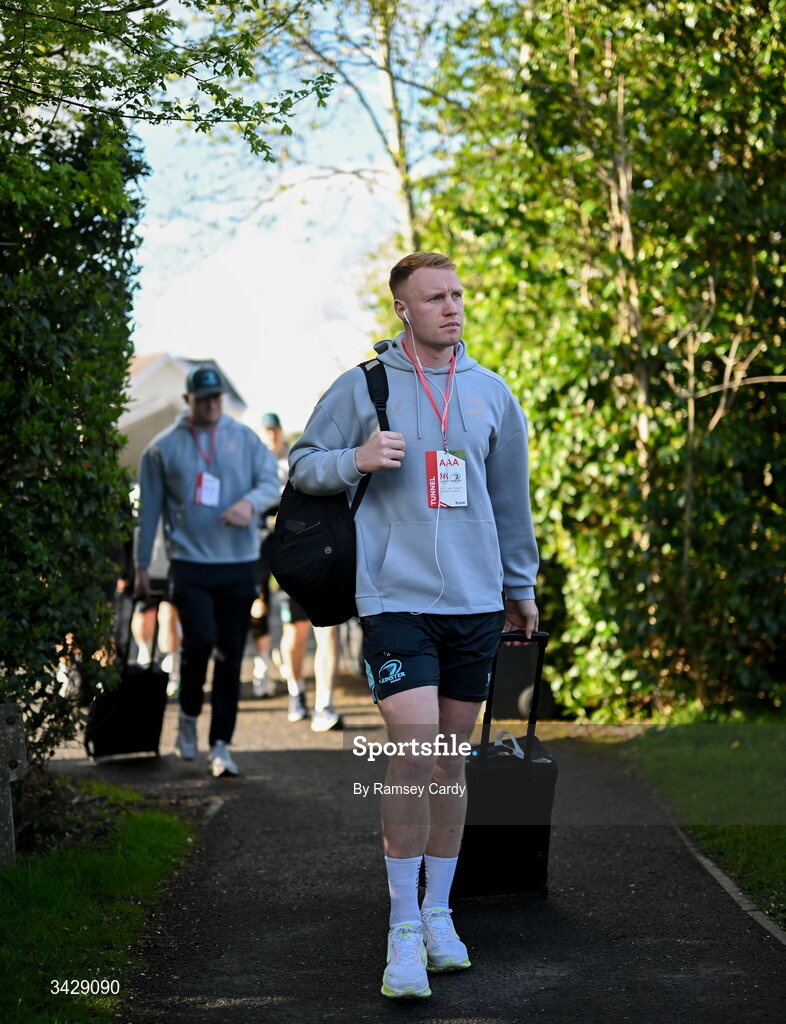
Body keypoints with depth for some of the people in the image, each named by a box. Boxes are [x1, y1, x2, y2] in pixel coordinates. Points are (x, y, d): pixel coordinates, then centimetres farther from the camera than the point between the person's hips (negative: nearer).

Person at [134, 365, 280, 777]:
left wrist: (250, 502, -20)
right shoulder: (163, 447, 4)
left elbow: (271, 480, 3)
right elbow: (150, 509, 9)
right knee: (199, 641, -18)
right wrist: (142, 566, 10)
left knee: (230, 655, 3)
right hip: (190, 562, -2)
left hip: (239, 563, 2)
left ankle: (221, 744, 11)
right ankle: (188, 716, 10)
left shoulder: (244, 438, 7)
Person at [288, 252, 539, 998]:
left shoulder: (491, 392, 12)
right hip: (395, 597, -4)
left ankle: (438, 913, 22)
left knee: (453, 758, 9)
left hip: (474, 600, 4)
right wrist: (356, 459, -13)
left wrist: (519, 585, 23)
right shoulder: (361, 388, 2)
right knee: (413, 751, -14)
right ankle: (404, 930, -5)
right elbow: (303, 464, 7)